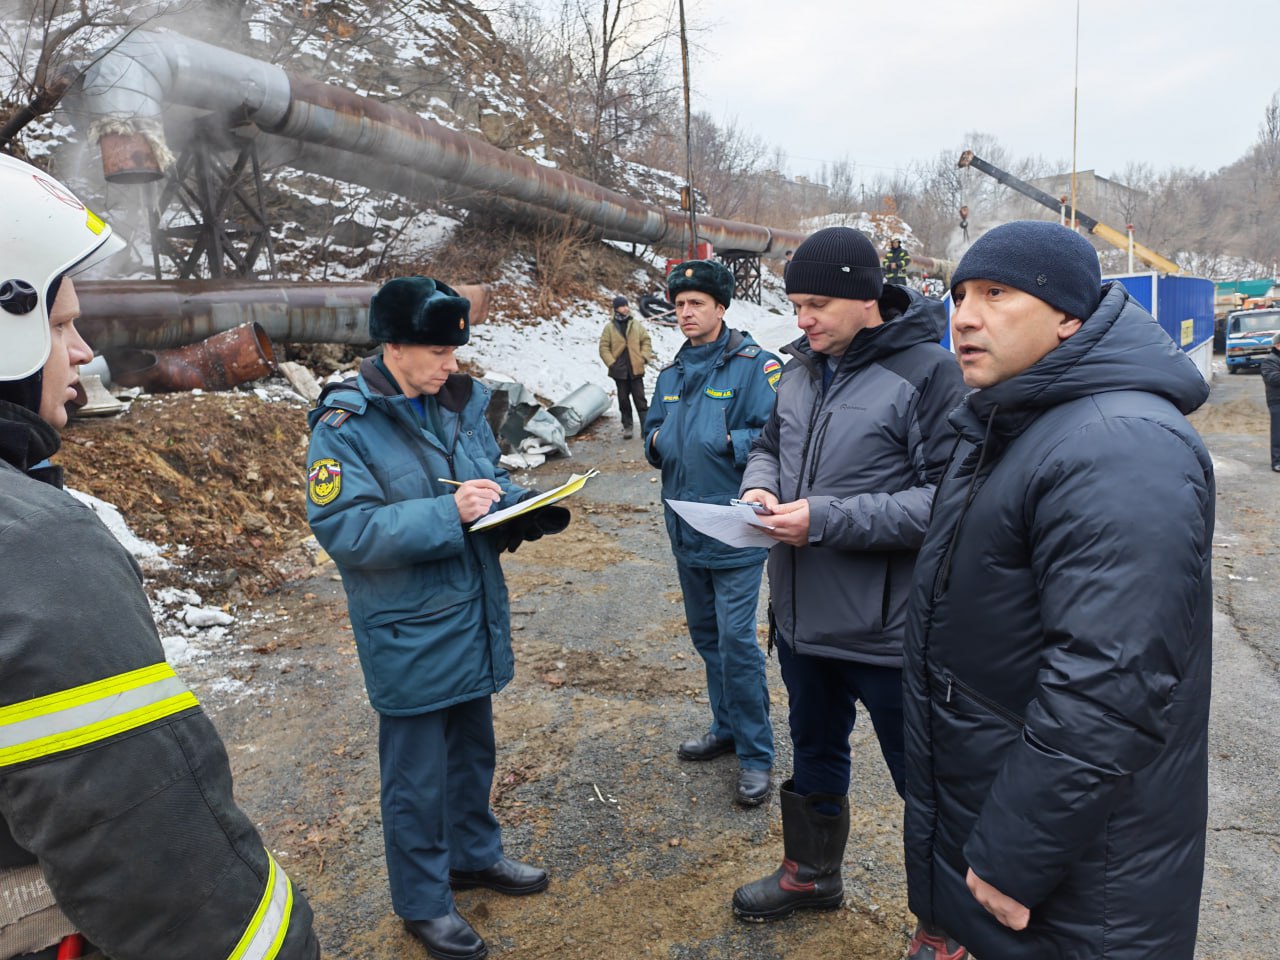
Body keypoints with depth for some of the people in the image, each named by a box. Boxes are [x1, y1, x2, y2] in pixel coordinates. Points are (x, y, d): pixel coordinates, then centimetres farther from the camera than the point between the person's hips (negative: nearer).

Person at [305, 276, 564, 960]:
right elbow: (345, 530, -23)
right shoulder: (344, 426, -16)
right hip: (408, 636, -6)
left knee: (472, 750, 23)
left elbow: (492, 485, 13)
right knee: (416, 774, 9)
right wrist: (447, 513, -30)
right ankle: (423, 901, 31)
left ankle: (474, 855, 46)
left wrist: (525, 509, -8)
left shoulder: (458, 404, 3)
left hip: (474, 620, 7)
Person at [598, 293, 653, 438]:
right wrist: (611, 363, -9)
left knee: (640, 399, 1)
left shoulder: (636, 324, 5)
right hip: (619, 370, 0)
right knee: (623, 399, 8)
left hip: (636, 368, 0)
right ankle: (627, 426, 19)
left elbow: (646, 341, 9)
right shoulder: (609, 327, 0)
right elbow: (604, 347, 0)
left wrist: (644, 357, -3)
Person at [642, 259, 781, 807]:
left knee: (736, 640, -5)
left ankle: (755, 753, 12)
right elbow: (652, 433, 21)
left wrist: (726, 442, -24)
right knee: (705, 634, 18)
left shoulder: (754, 365, -11)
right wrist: (657, 442, 0)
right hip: (686, 530, 8)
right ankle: (726, 727, 37)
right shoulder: (672, 374, 12)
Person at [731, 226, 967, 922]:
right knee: (814, 753, 26)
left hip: (886, 628, -7)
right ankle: (811, 874, 49)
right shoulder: (802, 367, 5)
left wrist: (826, 519, -26)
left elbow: (945, 497, -24)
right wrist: (759, 483, -5)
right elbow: (770, 443, 18)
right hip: (801, 613, 7)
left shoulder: (929, 371, -18)